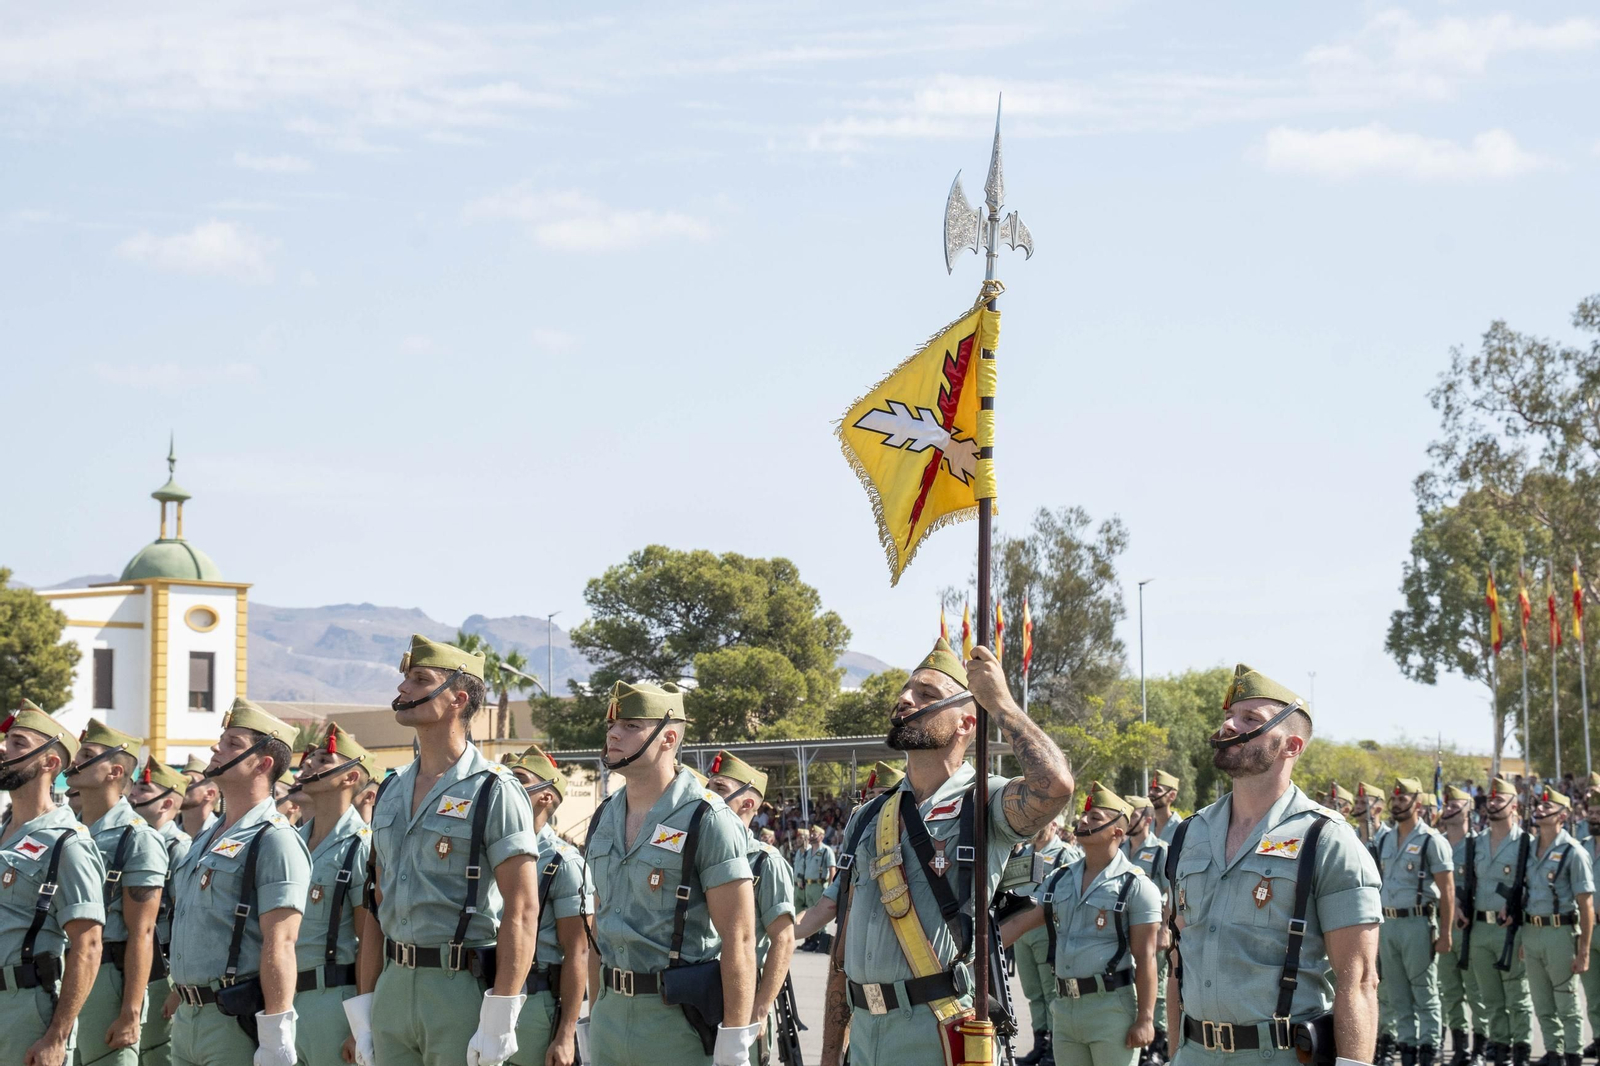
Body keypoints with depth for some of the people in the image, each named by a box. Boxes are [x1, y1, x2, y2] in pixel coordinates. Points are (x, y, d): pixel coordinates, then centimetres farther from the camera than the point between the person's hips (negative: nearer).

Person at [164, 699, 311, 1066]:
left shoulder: (274, 840, -10)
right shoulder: (206, 840, 18)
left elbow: (280, 944, -18)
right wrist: (179, 999, 19)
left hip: (237, 1022, -9)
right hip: (187, 1020, 9)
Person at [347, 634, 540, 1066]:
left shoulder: (493, 791, -7)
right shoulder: (391, 792, 14)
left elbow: (522, 911, -13)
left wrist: (498, 1020, -19)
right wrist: (363, 1009, 10)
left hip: (461, 987, -6)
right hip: (394, 986, 6)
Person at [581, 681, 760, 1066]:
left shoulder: (706, 820, -10)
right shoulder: (604, 819, 11)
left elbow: (739, 938, -14)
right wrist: (592, 1017, 13)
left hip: (680, 1021, -6)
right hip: (610, 1015, 6)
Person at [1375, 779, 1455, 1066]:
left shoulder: (1432, 841, -5)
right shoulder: (1385, 841, 14)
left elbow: (1447, 890, -8)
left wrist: (1445, 933, -14)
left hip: (1418, 923, -6)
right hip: (1387, 924, 6)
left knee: (1425, 993, -2)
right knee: (1398, 996, 9)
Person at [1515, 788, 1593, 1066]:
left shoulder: (1573, 852, -9)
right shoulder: (1529, 850, 11)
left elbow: (1586, 905, -10)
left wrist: (1583, 951, -14)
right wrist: (1521, 938, 11)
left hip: (1560, 931, -6)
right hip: (1531, 932, 6)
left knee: (1567, 1003, 1)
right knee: (1542, 1004, 11)